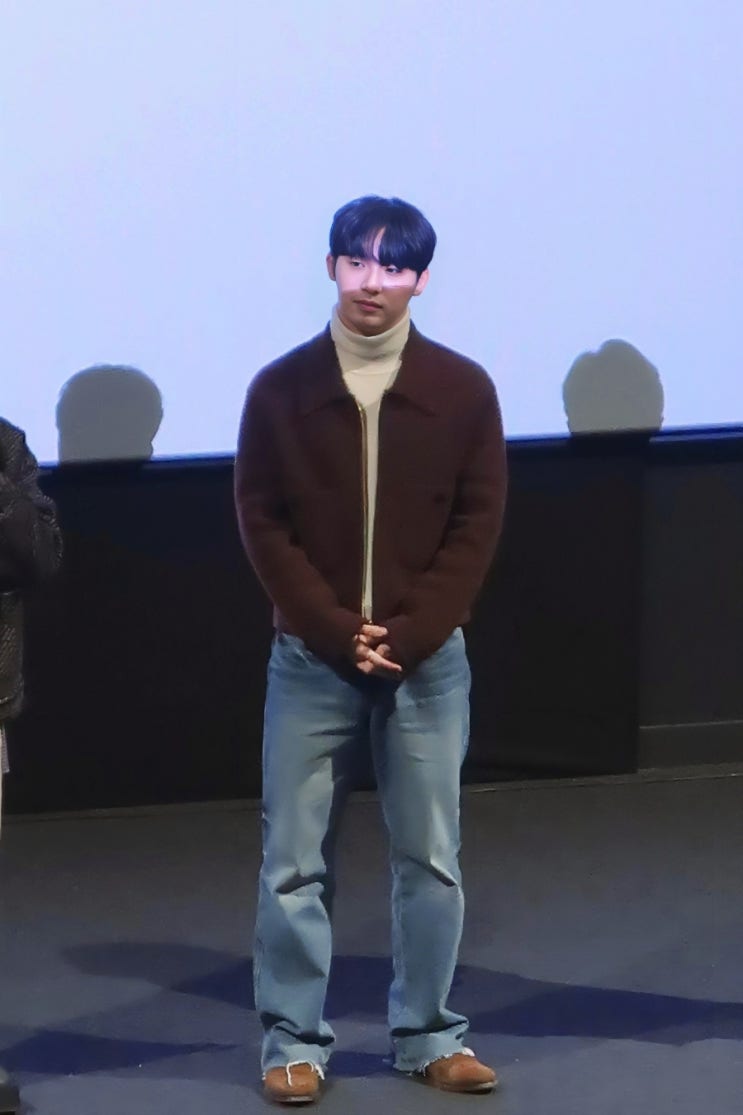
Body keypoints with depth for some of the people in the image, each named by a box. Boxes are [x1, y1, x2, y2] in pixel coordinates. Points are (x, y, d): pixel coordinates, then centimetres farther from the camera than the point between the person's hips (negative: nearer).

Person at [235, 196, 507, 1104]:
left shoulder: (462, 389, 0)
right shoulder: (280, 389, -1)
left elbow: (477, 525, -1)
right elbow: (261, 524, -2)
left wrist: (409, 634, -11)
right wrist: (336, 629, -11)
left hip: (428, 659, 1)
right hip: (311, 659, 0)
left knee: (431, 857, 5)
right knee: (295, 859, 1)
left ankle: (428, 1035, 15)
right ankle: (293, 1041, 8)